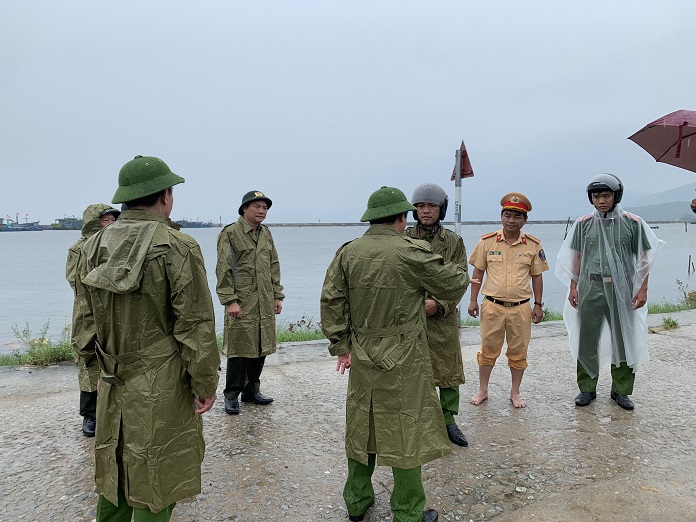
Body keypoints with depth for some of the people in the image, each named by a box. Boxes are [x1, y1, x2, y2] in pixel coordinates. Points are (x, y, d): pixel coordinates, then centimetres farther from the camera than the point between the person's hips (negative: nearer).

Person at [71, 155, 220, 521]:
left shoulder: (93, 246, 1)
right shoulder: (177, 247, -18)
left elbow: (84, 316, 8)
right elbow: (195, 325, -17)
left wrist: (89, 358, 21)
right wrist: (205, 384, -8)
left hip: (111, 381, 6)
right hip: (162, 386, -6)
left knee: (115, 462, 23)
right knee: (154, 474, 10)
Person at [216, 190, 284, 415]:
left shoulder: (266, 233, 14)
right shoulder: (230, 233, -6)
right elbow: (223, 270, -10)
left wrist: (277, 295, 12)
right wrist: (230, 300, -16)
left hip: (265, 304, 7)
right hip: (241, 304, -6)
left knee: (261, 348, 12)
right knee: (239, 350, -1)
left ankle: (251, 390, 27)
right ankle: (231, 396, 14)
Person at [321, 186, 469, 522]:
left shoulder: (348, 252, -1)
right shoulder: (412, 252, -15)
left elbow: (332, 301, 0)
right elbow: (453, 285, -4)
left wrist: (340, 346, 8)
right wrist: (459, 272, 20)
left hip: (361, 358, 5)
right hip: (403, 362, -5)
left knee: (361, 427, 19)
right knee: (405, 432, 9)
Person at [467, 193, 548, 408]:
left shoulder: (533, 245, 1)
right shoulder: (487, 241, -2)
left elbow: (537, 276, 8)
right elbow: (478, 272, 4)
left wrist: (538, 305, 6)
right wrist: (473, 300, 2)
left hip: (521, 308, 1)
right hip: (492, 306, 0)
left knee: (518, 353, 12)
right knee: (488, 350, 10)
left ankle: (515, 393, 29)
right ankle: (482, 390, 26)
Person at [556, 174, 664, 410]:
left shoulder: (633, 223, -1)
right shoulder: (583, 224, 3)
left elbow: (644, 257, 3)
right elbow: (576, 257, 8)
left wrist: (643, 289, -2)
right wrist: (573, 287, 4)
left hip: (622, 289, 0)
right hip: (591, 287, 1)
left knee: (624, 341, 8)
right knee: (587, 341, 6)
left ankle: (621, 391, 24)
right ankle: (587, 389, 21)